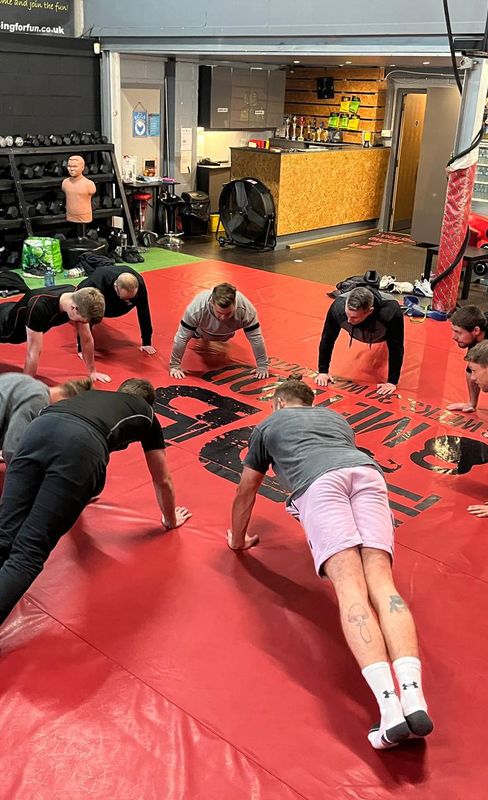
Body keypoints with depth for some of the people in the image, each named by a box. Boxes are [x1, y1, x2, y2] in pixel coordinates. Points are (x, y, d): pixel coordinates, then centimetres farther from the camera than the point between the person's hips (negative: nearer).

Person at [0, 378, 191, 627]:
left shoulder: (93, 395, 45)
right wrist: (171, 520, 62)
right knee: (27, 555, -10)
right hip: (82, 443, -4)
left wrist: (78, 493, 78)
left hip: (39, 427, 4)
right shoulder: (147, 414, 36)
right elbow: (162, 481, 44)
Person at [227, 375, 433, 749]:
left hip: (319, 481, -3)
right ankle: (413, 697, -33)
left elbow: (246, 493, 40)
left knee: (351, 587, -17)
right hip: (367, 471, 3)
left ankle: (388, 703, -37)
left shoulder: (268, 425, 34)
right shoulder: (335, 416, 43)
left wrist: (238, 540, 55)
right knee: (381, 581, -11)